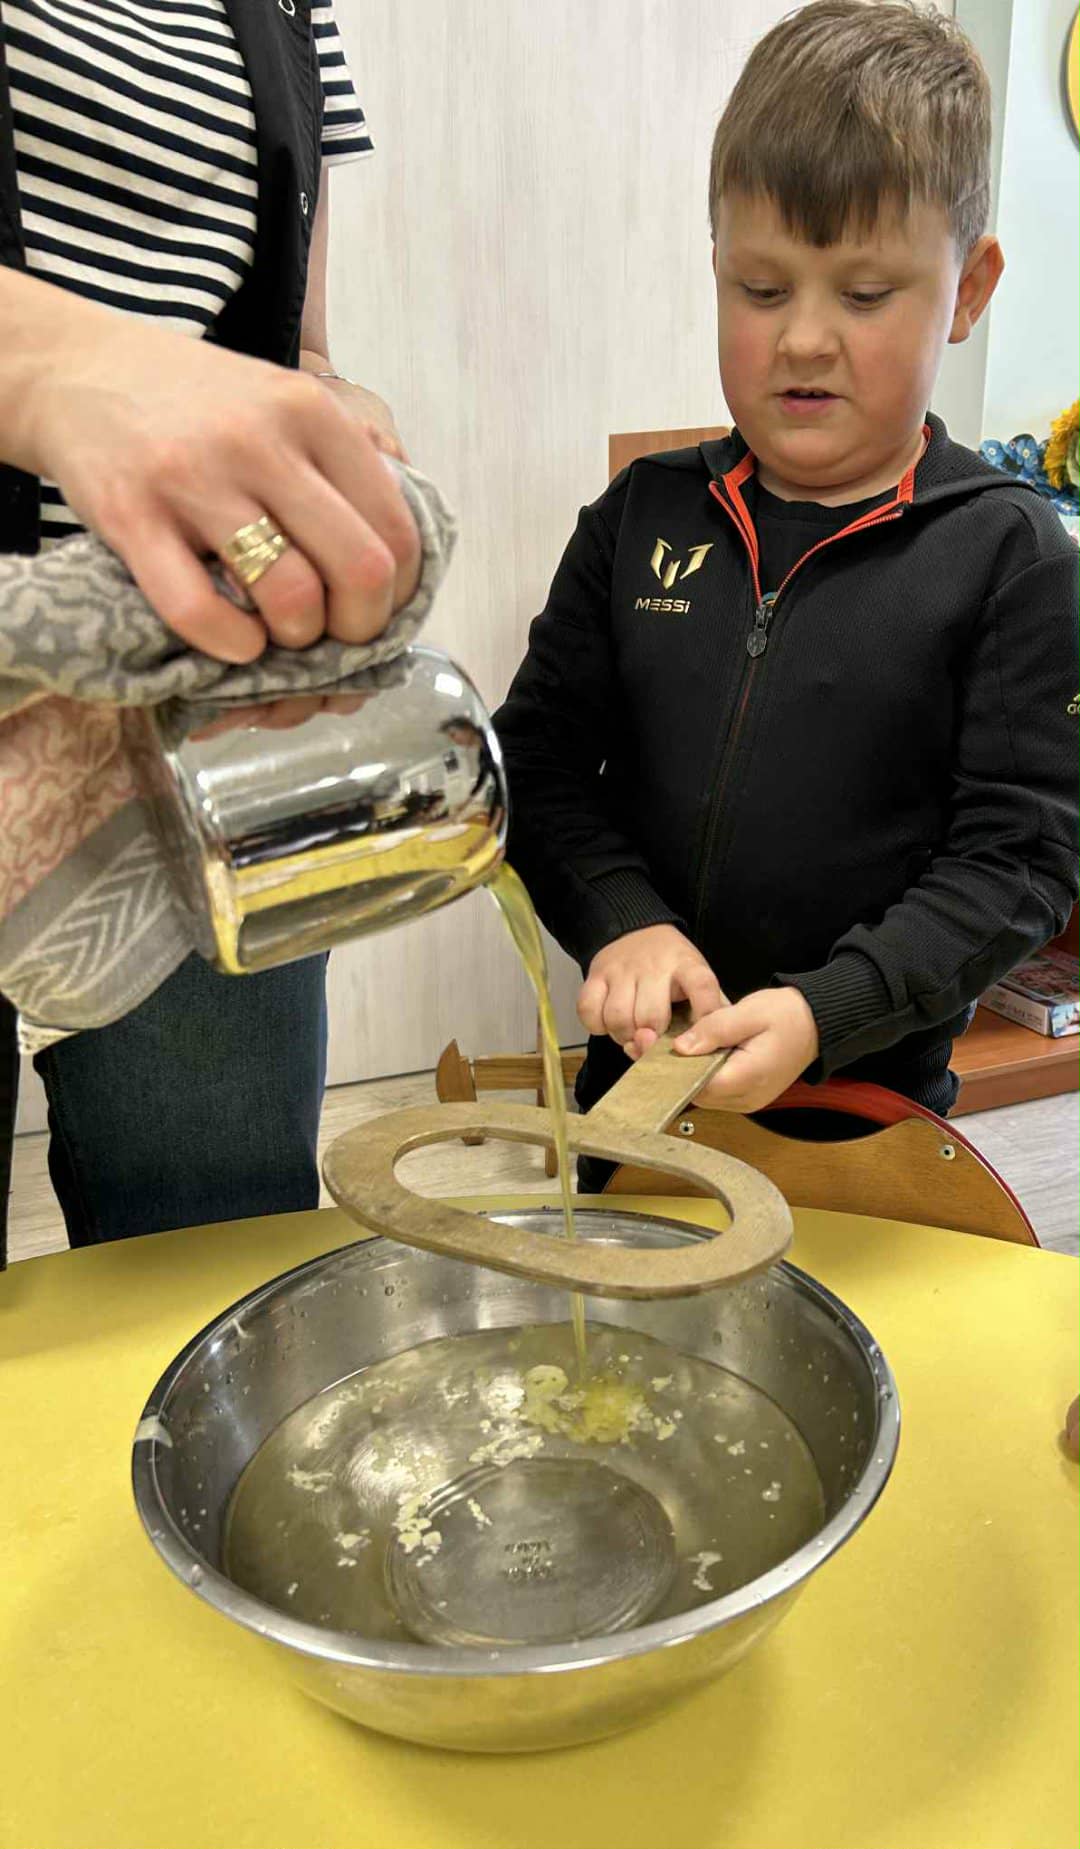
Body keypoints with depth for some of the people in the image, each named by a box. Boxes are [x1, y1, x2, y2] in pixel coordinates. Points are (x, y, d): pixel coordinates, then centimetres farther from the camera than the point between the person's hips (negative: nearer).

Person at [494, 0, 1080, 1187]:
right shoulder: (643, 515, 0)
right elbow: (537, 755, 1)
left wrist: (824, 1011, -24)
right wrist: (621, 925, -16)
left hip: (869, 1101, -2)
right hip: (635, 1074, 3)